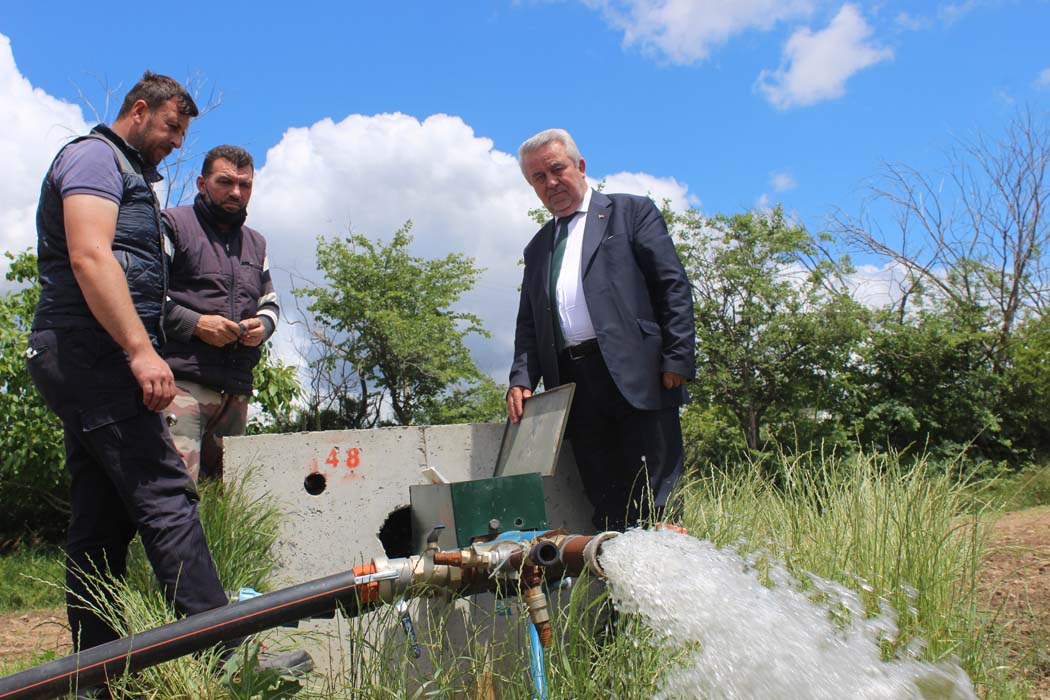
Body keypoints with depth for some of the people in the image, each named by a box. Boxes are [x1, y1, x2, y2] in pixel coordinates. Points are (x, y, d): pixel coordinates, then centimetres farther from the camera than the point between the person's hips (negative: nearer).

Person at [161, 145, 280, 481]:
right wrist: (194, 323, -14)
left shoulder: (256, 243, 25)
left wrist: (262, 325, 7)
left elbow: (270, 303, 30)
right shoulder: (173, 225, 5)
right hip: (182, 381, -6)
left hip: (237, 390, 7)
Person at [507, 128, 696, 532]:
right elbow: (528, 324, 21)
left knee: (653, 501, -5)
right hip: (573, 385, 5)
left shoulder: (631, 212, 9)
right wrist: (522, 379, 4)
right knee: (606, 507, 3)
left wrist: (677, 359, -10)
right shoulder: (536, 249, 24)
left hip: (635, 375, -4)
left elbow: (674, 287, 0)